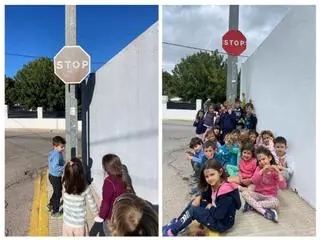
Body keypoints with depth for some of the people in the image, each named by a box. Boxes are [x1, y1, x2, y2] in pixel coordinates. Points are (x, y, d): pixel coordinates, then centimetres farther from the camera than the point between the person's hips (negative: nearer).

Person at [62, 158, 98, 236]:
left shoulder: (65, 186, -19)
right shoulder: (85, 189, -22)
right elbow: (92, 204, -8)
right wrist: (97, 213, 9)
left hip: (67, 223, 2)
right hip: (80, 225, -1)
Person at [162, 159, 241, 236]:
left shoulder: (226, 193, -29)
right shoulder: (214, 185, -1)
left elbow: (219, 214, -29)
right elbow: (206, 195, 18)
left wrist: (210, 207, -11)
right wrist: (199, 198, -3)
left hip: (222, 223, -9)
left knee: (193, 210, -17)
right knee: (194, 203, 5)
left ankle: (171, 232, -5)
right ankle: (175, 223, 6)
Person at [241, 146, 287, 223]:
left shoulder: (274, 171, -5)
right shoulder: (258, 169, 1)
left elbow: (283, 186, -16)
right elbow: (254, 181, -16)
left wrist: (278, 173, -27)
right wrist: (262, 171, -28)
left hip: (270, 196, -2)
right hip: (258, 194, 2)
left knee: (276, 202, -35)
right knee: (244, 193, -25)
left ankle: (251, 205, -26)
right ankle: (265, 212, -32)